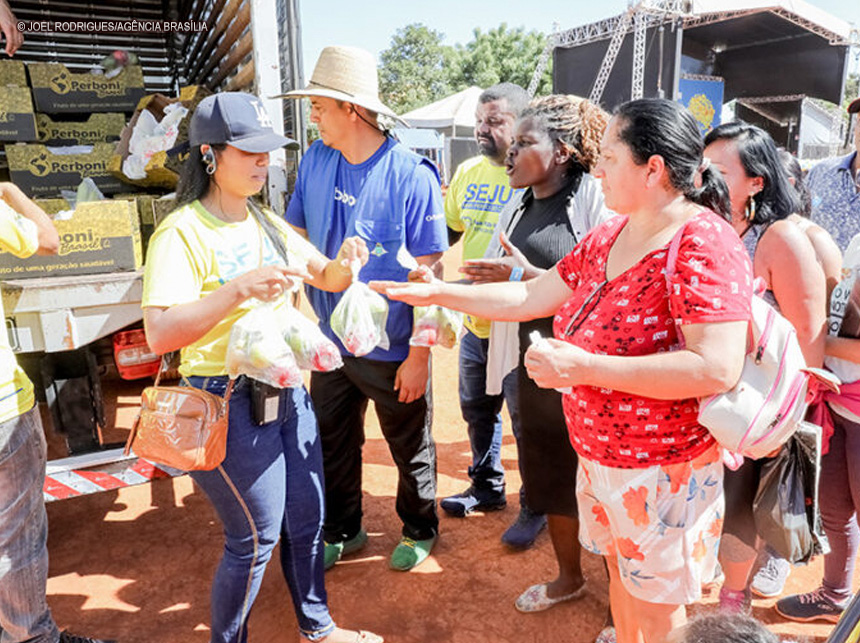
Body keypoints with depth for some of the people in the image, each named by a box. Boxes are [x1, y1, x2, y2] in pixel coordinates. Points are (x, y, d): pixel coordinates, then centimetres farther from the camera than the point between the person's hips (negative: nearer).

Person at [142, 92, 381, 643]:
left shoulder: (268, 222, 9)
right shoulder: (182, 232, -14)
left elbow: (327, 278, 13)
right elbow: (159, 334, -24)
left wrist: (344, 263, -10)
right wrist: (236, 291, -36)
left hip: (287, 390, 7)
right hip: (230, 402, -7)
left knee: (307, 519, 18)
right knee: (256, 537, 5)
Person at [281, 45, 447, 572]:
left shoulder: (411, 175, -17)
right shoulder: (316, 161, 0)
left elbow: (428, 272, -15)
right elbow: (296, 237, 10)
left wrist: (419, 355, -16)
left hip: (393, 351, -5)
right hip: (331, 341, 5)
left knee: (411, 450, 15)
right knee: (333, 445, 19)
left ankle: (420, 531, 41)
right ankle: (343, 532, 43)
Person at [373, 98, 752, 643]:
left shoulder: (703, 244, -22)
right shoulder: (607, 237, 4)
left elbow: (717, 369, -31)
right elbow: (530, 297, 7)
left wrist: (583, 367, -28)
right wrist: (435, 292, 6)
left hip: (662, 470, -7)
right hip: (599, 456, 7)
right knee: (621, 575, 26)